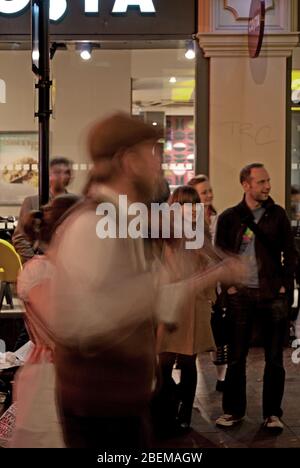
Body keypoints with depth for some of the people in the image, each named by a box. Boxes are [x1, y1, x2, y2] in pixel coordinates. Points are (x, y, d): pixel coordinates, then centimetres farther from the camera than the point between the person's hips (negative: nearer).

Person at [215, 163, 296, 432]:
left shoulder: (277, 214, 4)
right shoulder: (229, 217, 3)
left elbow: (289, 252, 5)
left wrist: (285, 286, -2)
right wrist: (228, 285, -2)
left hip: (274, 296, 0)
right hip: (241, 295, 0)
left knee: (274, 358, 5)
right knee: (236, 357, 5)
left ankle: (272, 413, 15)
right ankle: (234, 410, 18)